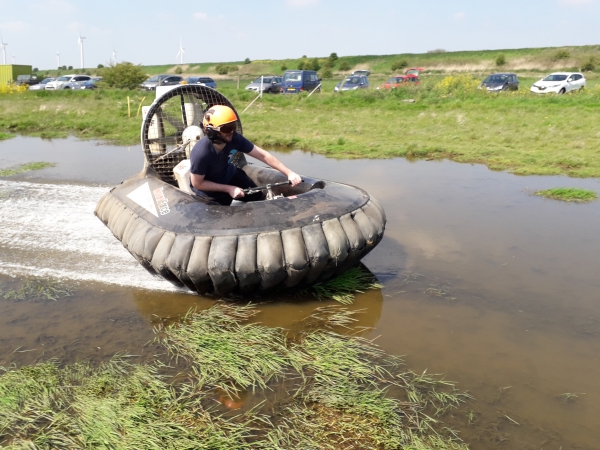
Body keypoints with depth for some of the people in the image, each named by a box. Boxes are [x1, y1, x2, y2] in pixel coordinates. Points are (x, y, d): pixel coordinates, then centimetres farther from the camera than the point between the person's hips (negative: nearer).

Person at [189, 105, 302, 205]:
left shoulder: (234, 138, -26)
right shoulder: (201, 153, -39)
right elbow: (197, 184, -25)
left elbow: (263, 155, -20)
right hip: (209, 189, -5)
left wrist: (288, 172, -25)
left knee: (257, 196, 8)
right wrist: (228, 189, -25)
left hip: (228, 175, 5)